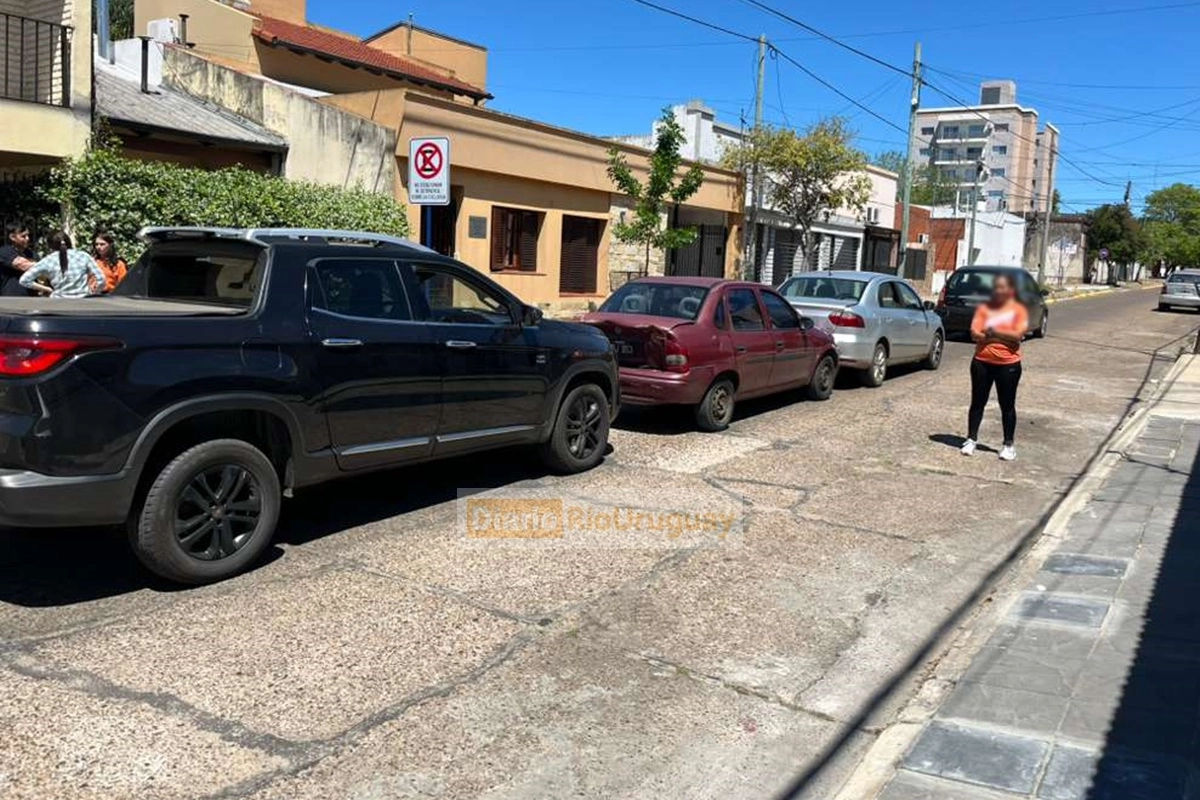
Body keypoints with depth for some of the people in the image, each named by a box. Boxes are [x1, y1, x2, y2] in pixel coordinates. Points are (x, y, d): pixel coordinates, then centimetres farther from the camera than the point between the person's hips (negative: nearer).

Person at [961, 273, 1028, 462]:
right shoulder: (984, 308, 4)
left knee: (1007, 405, 6)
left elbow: (1018, 335, -14)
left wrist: (994, 332, -14)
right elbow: (974, 334, -6)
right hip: (982, 362, 2)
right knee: (978, 402, 8)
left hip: (1008, 364, -2)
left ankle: (1008, 445, 15)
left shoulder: (1018, 310, -1)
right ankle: (971, 440, 17)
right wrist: (1003, 337, -13)